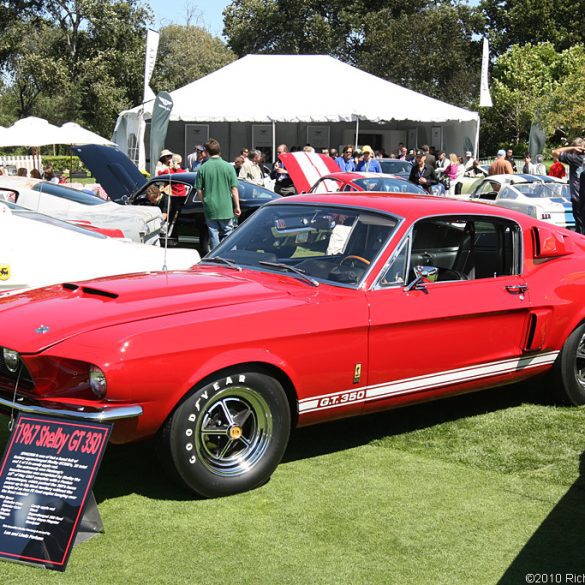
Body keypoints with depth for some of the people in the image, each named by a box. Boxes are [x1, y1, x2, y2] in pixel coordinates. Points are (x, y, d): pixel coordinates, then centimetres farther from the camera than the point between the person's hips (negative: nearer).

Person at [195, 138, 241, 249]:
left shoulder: (202, 168, -5)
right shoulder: (228, 167, -6)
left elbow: (199, 191, -1)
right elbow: (234, 189, -5)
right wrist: (237, 207, 3)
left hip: (210, 209, 1)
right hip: (226, 209, -1)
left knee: (214, 237, 8)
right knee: (228, 234, 7)